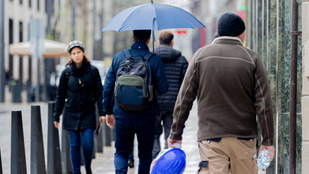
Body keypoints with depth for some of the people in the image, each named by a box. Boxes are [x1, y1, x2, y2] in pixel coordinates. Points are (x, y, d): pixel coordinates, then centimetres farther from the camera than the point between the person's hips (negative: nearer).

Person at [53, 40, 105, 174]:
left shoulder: (92, 71, -1)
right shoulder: (66, 73, 1)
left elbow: (99, 92, 1)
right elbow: (61, 96, 7)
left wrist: (102, 112, -5)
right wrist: (56, 116, 6)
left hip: (88, 113, -1)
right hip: (71, 114, 1)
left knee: (87, 144, -8)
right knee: (74, 145, 3)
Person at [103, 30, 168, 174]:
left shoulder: (119, 57, 0)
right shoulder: (154, 60, -7)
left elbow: (107, 87, 2)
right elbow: (162, 89, -9)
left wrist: (108, 112, 12)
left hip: (122, 115, 1)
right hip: (146, 117, -1)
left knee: (121, 152, 13)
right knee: (145, 155, 12)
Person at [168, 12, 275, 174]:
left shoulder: (201, 56, 3)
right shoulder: (252, 58, 1)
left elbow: (184, 99, 3)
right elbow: (263, 104, -1)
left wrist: (176, 134, 10)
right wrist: (268, 140, 5)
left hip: (210, 137, 0)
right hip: (244, 137, 0)